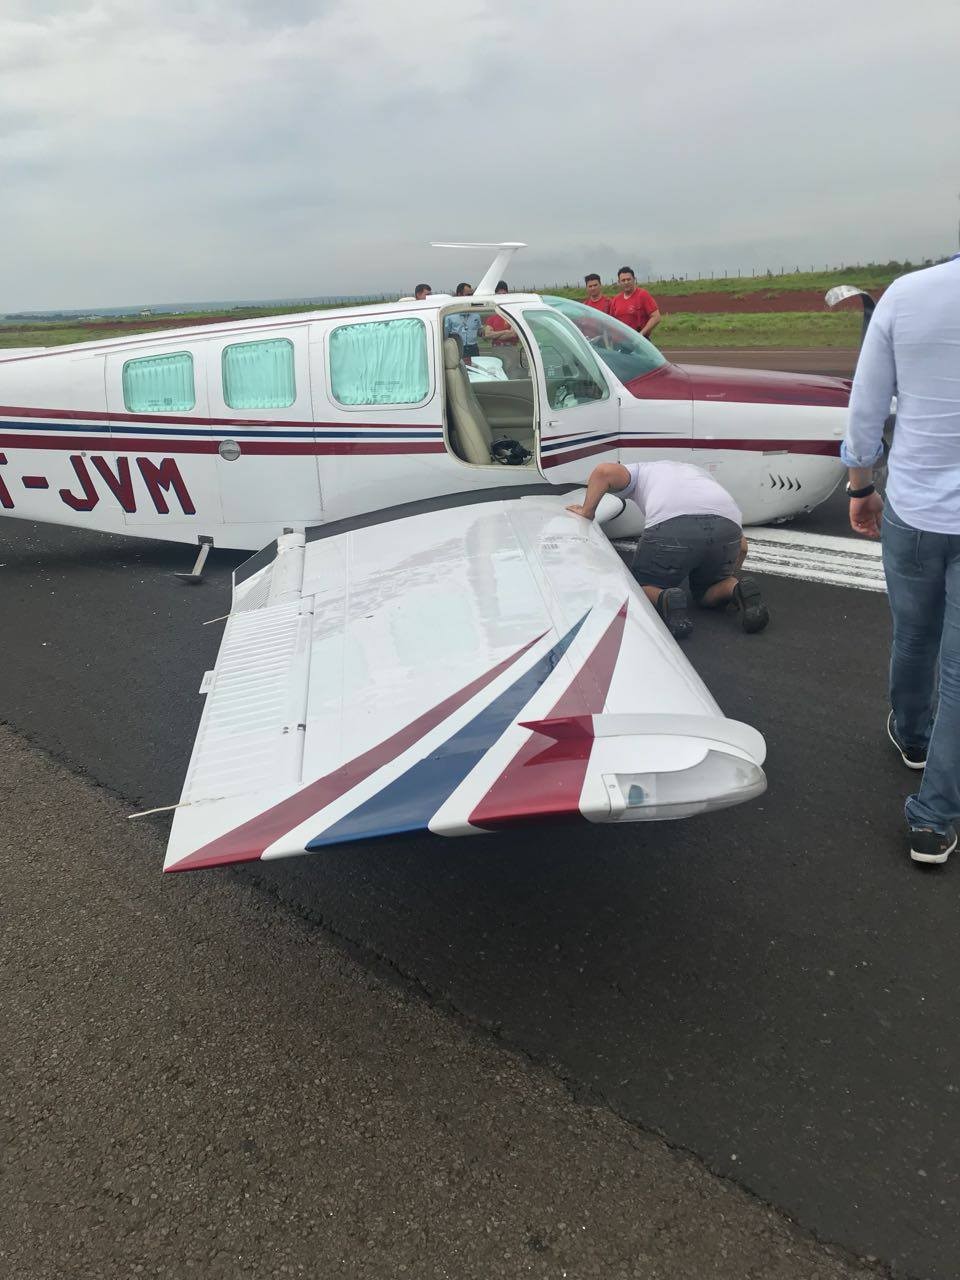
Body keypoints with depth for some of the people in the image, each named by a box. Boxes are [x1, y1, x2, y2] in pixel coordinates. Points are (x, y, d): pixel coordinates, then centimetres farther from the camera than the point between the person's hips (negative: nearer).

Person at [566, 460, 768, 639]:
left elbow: (604, 471, 9)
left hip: (671, 526, -4)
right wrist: (726, 578, 48)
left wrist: (586, 512, 22)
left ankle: (666, 600, -12)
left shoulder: (641, 470, 34)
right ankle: (738, 589, -1)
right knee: (707, 594, 30)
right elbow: (742, 545, 36)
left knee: (640, 589, 20)